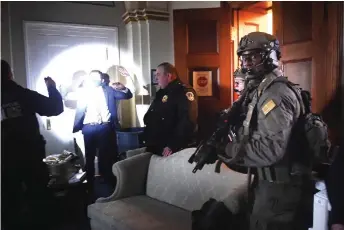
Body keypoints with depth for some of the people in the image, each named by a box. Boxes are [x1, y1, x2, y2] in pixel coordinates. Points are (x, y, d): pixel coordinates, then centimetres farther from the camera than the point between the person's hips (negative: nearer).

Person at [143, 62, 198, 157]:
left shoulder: (184, 92, -14)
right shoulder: (161, 93, 18)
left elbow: (187, 122, -25)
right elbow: (150, 118, 25)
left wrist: (173, 146, -26)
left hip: (172, 151, -9)